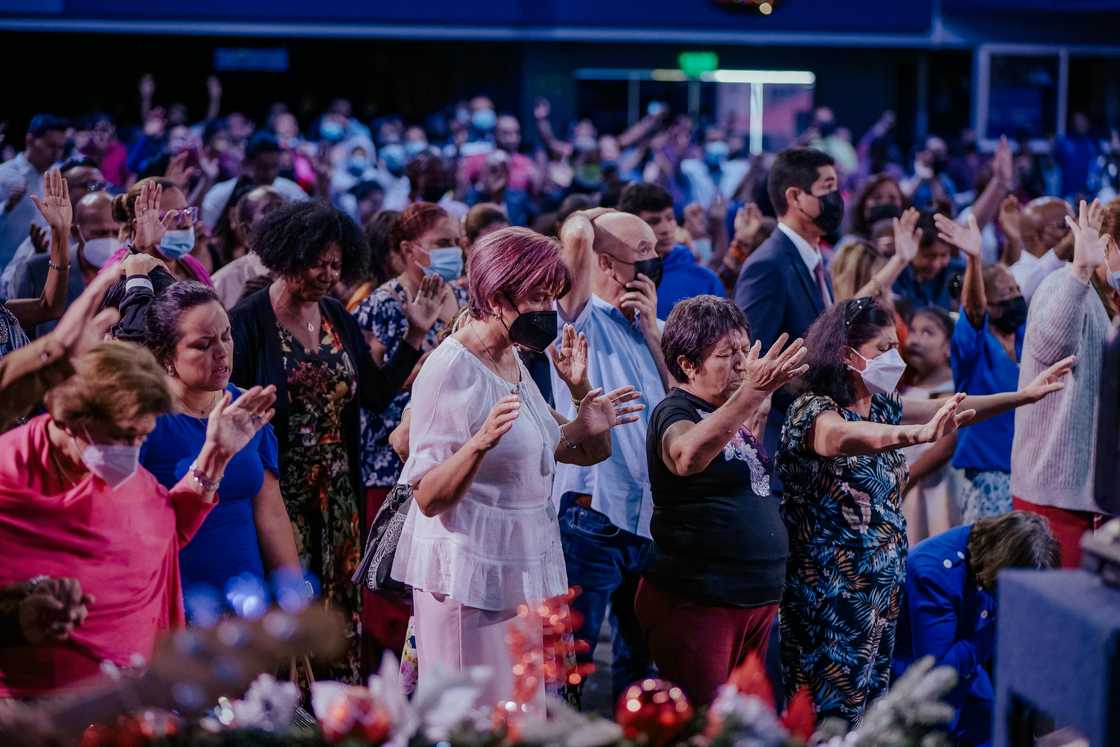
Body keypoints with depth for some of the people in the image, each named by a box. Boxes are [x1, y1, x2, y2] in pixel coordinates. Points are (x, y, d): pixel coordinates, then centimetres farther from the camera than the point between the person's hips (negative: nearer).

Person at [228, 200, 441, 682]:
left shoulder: (338, 319, 9)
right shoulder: (248, 321, -9)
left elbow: (377, 394, 9)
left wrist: (416, 335, 4)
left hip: (336, 493, 6)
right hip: (279, 492, -6)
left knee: (340, 603, 9)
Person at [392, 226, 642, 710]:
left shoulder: (511, 361, 10)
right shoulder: (451, 370, -16)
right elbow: (428, 497, -19)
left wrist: (585, 425, 4)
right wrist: (480, 442, -36)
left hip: (523, 569, 9)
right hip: (469, 575, -9)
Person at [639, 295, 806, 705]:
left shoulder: (728, 410, 13)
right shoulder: (673, 413, -13)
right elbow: (687, 456, -38)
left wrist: (761, 397, 26)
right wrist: (753, 391, -48)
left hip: (756, 599, 9)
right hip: (694, 603, -9)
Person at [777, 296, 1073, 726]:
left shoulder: (882, 408, 10)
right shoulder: (812, 412, -17)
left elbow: (951, 411, 14)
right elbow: (845, 437, -38)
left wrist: (1024, 395, 5)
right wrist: (919, 435, -56)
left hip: (882, 586, 8)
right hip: (831, 595, -8)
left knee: (871, 706, 11)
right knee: (830, 718, -6)